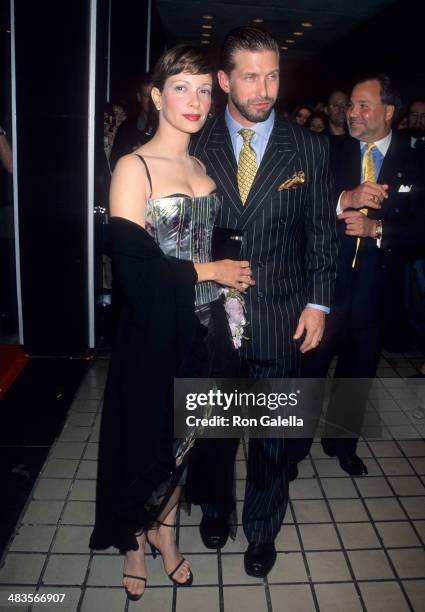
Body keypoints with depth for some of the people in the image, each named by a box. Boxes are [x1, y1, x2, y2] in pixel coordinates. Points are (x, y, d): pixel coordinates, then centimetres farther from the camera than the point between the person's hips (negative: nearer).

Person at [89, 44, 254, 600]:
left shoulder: (203, 167, 9)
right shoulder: (134, 168, -11)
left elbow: (212, 245, 12)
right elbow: (133, 266, -19)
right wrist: (209, 271, -11)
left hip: (204, 326, 6)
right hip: (155, 332, -5)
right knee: (146, 438, 11)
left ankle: (165, 529, 43)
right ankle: (135, 540, 38)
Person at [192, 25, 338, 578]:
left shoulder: (309, 149, -1)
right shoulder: (198, 145, -1)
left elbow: (322, 234, 2)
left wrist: (318, 303, -4)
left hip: (280, 321, 0)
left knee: (271, 434, 13)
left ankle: (262, 529, 38)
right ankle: (214, 507, 46)